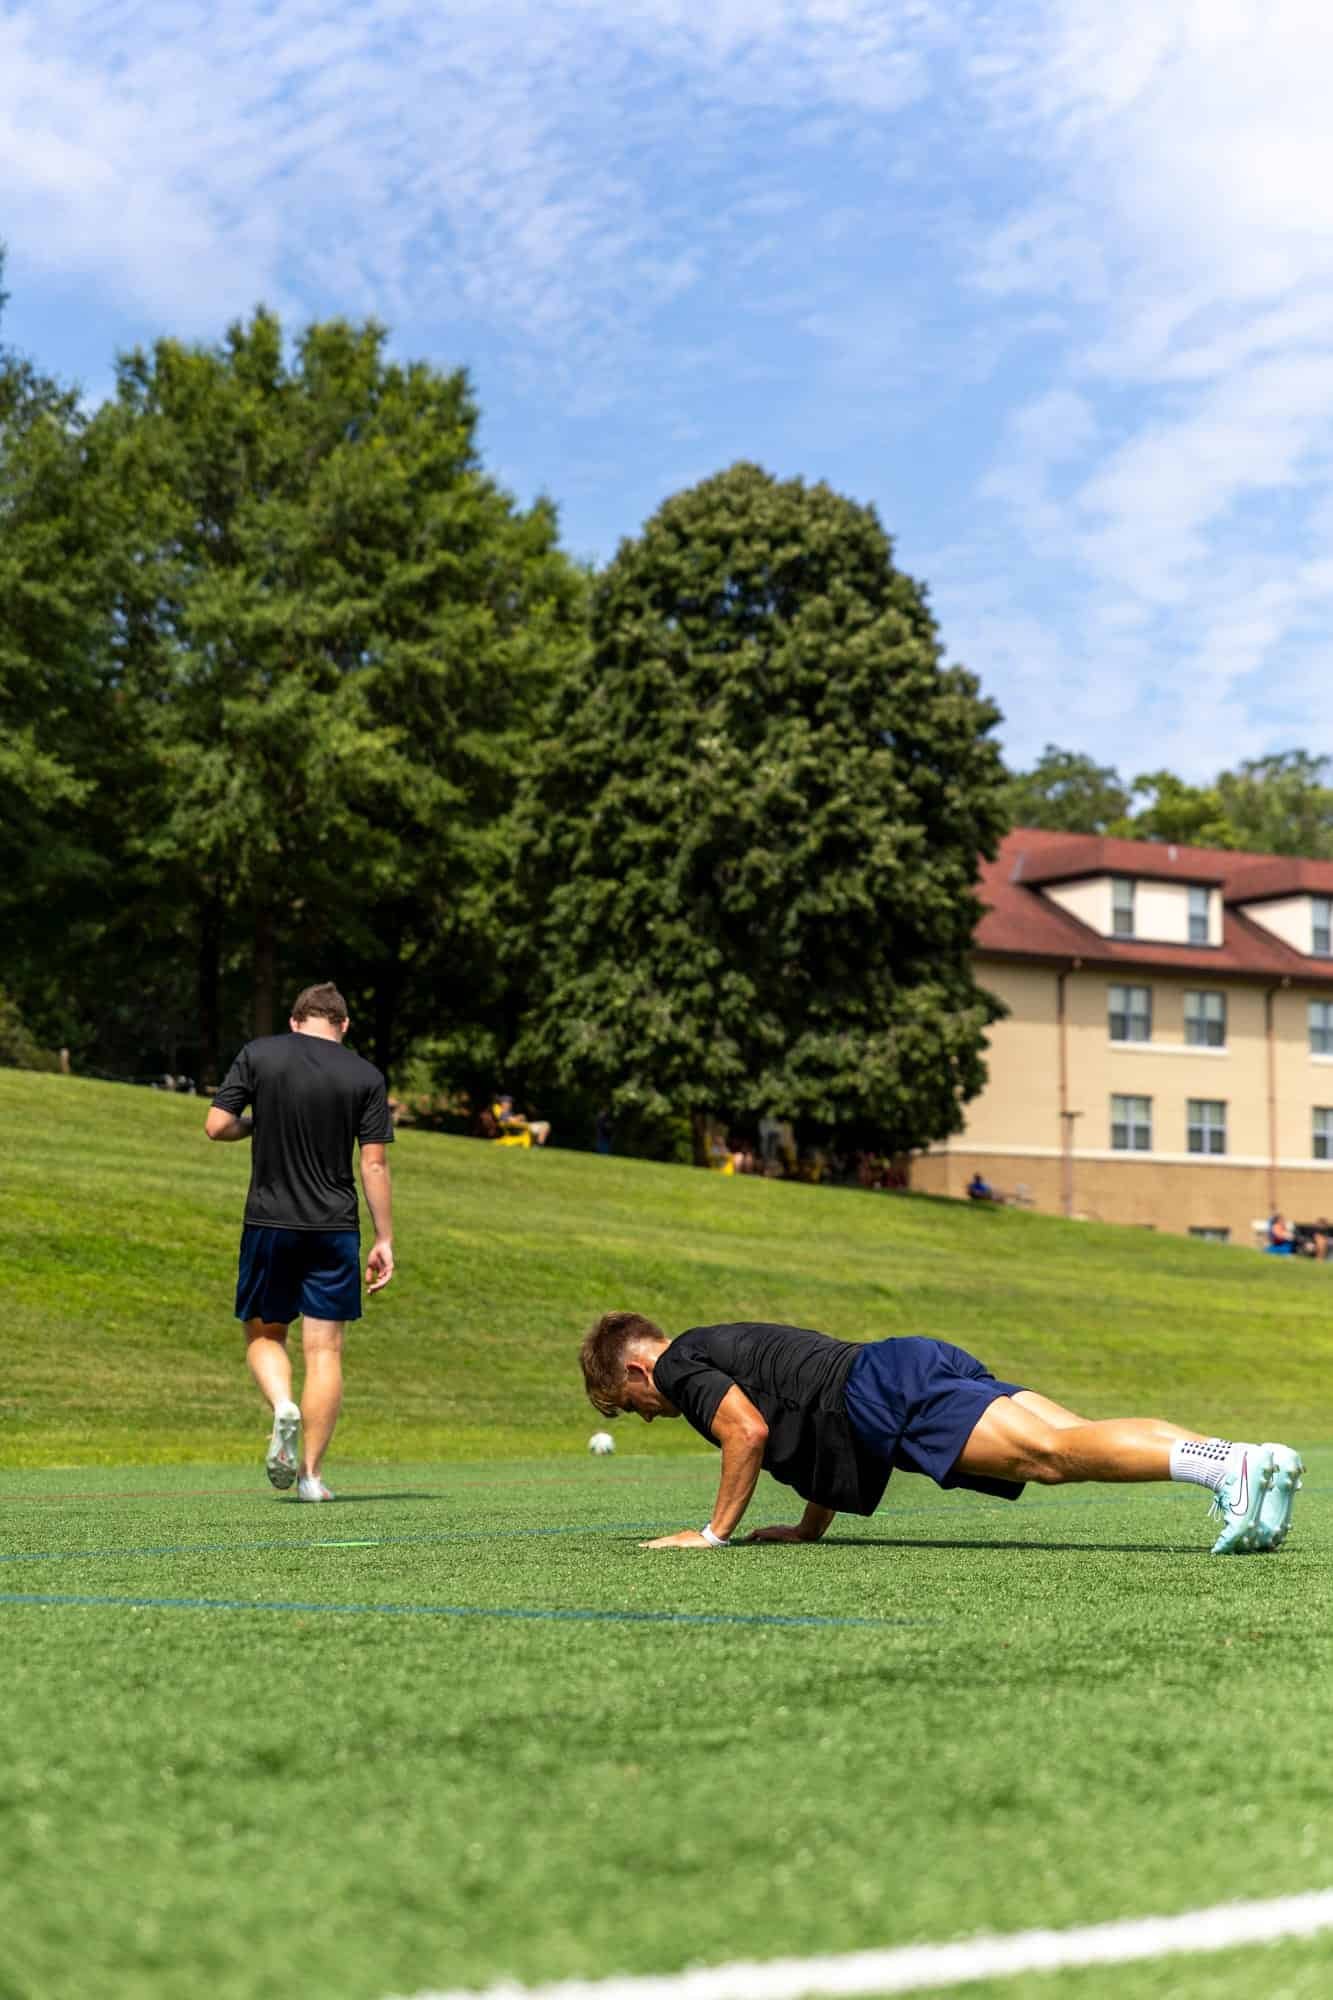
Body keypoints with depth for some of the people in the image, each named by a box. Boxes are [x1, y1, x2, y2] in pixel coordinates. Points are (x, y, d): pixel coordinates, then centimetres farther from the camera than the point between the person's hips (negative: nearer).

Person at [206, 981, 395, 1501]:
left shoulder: (258, 1054, -1)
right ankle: (311, 1473, 2)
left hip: (268, 1223, 0)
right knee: (324, 1350, 5)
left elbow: (217, 1125, -4)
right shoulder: (366, 1076, -1)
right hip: (335, 1227, 0)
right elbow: (374, 1165, -2)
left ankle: (283, 1407, -12)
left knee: (263, 1332, 17)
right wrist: (384, 1240, 2)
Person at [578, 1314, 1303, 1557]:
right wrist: (808, 1528, 35)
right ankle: (1252, 1459, -25)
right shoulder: (727, 1345, 37)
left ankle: (1236, 1467, -41)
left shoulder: (680, 1364, 9)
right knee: (1068, 1441, -7)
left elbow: (749, 1430, -9)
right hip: (927, 1363, 8)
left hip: (888, 1393, -8)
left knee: (1051, 1453, -23)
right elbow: (822, 1418, 39)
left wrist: (713, 1532, 0)